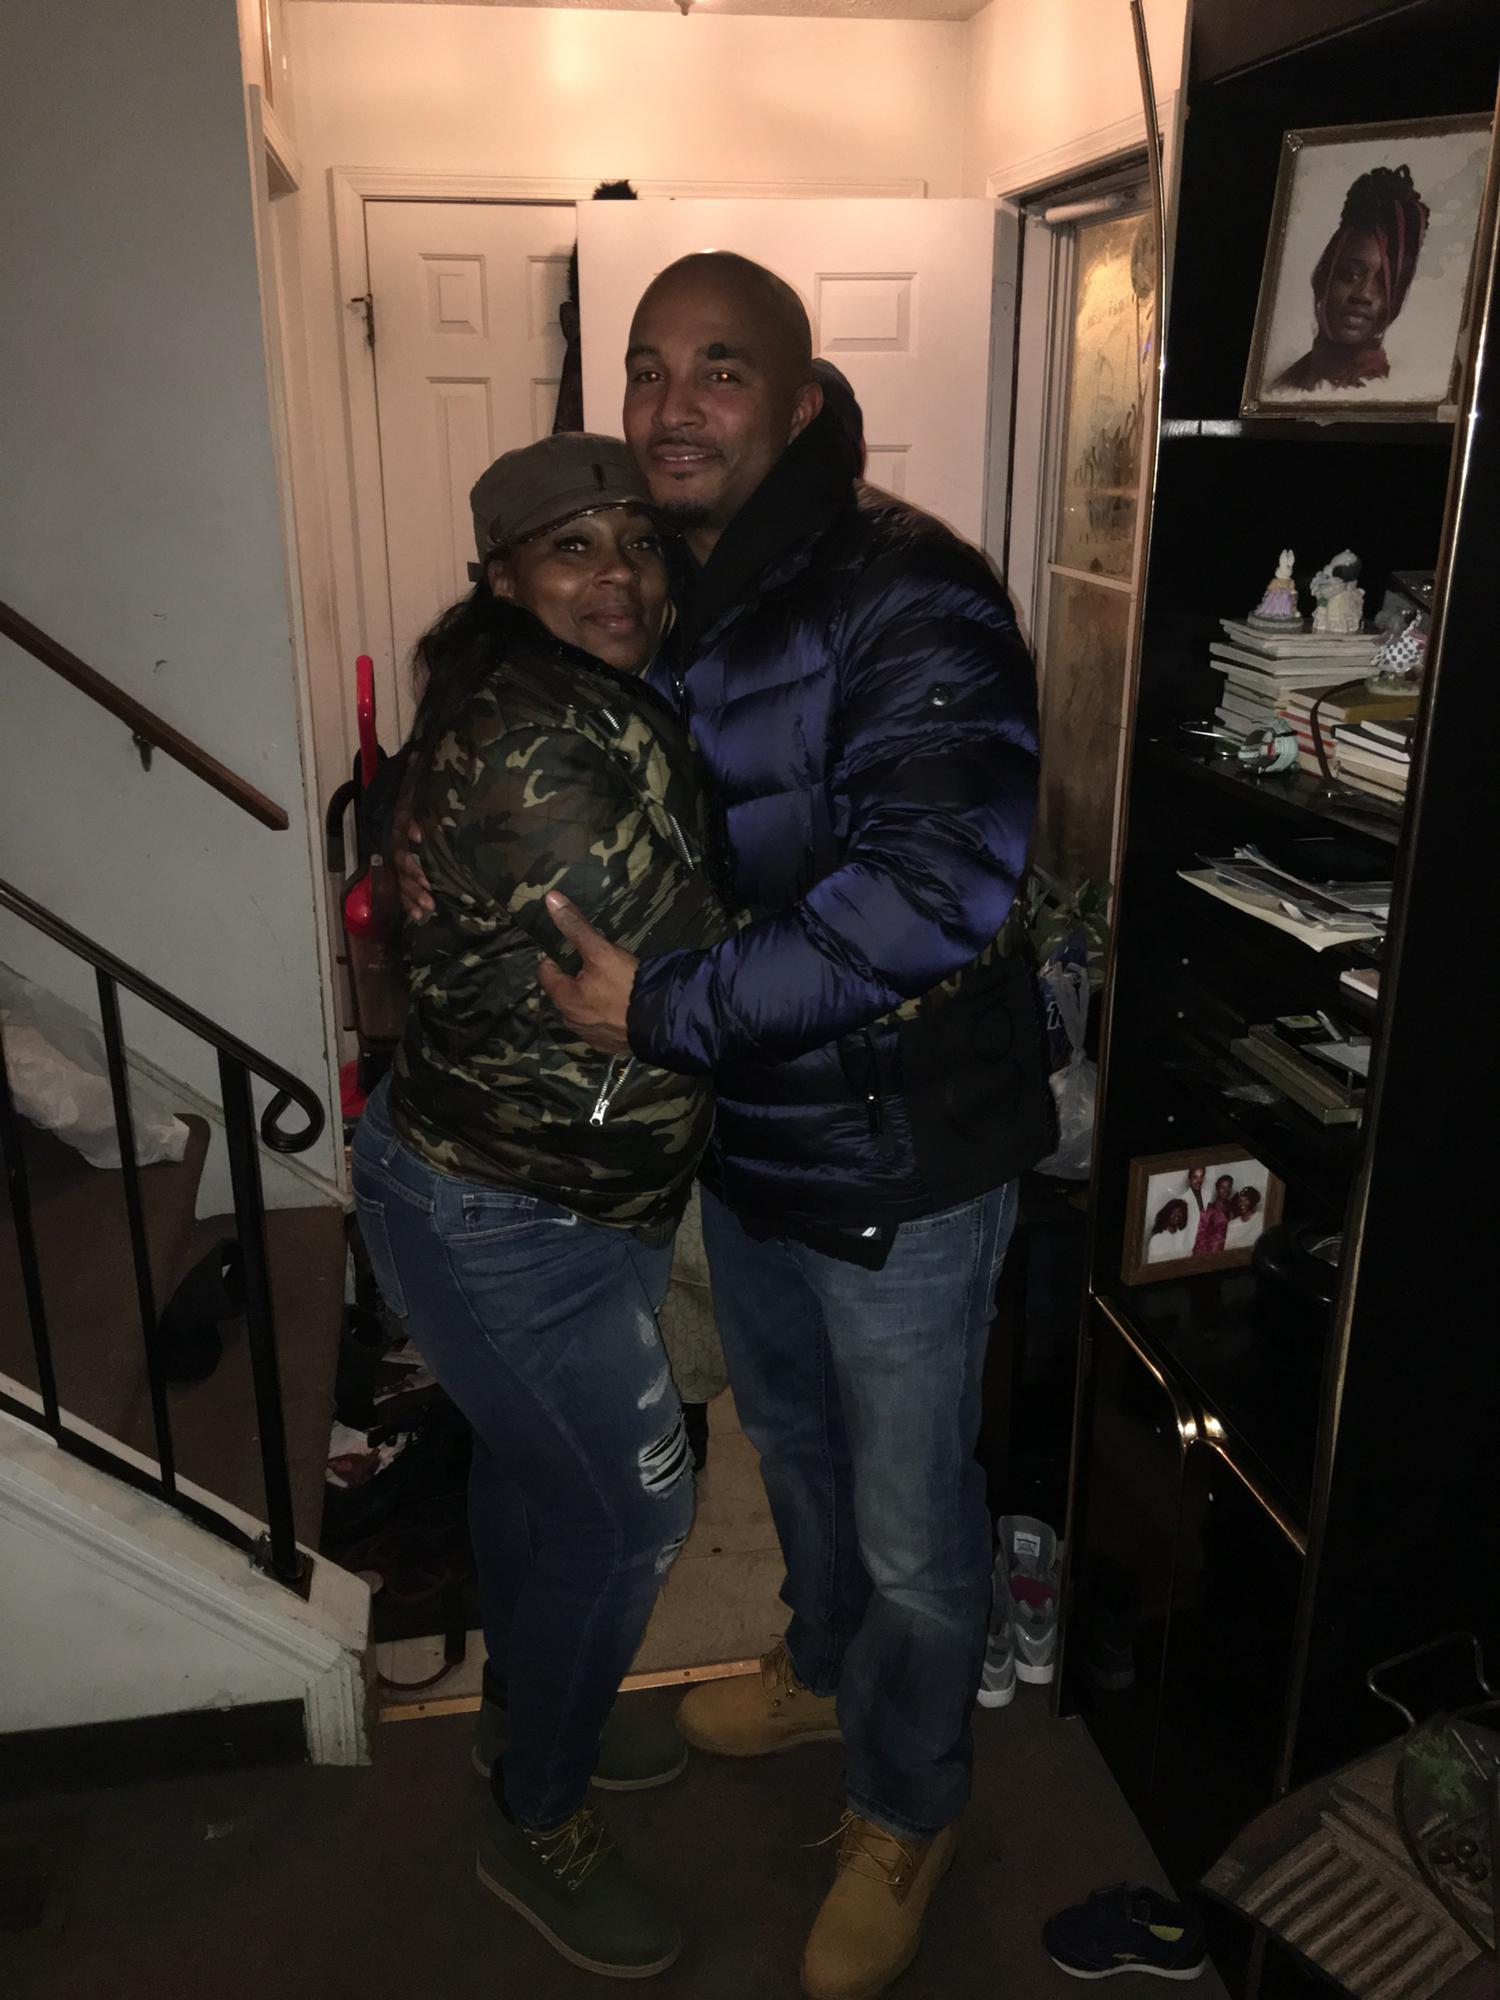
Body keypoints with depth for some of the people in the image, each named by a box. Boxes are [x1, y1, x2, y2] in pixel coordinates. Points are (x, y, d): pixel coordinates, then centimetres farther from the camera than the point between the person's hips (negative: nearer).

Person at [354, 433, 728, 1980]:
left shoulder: (596, 705, 6)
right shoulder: (536, 736, -27)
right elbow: (684, 968, -25)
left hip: (547, 1192, 10)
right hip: (505, 1220, -10)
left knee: (535, 1453, 27)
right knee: (626, 1505, 5)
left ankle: (526, 1707, 53)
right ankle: (538, 1827, 30)